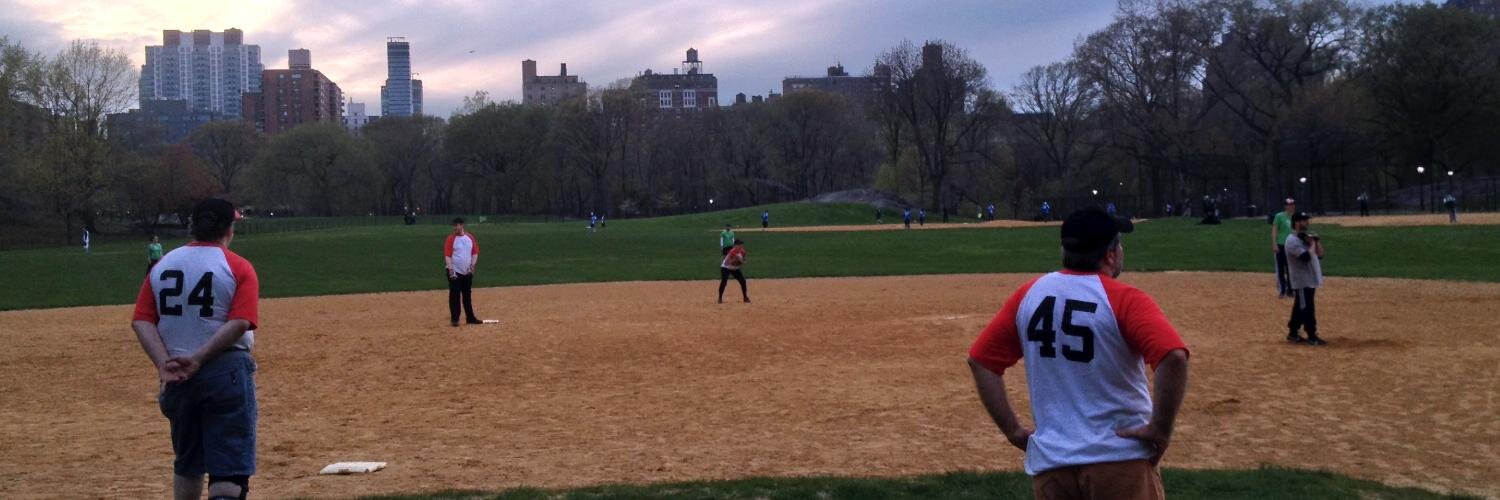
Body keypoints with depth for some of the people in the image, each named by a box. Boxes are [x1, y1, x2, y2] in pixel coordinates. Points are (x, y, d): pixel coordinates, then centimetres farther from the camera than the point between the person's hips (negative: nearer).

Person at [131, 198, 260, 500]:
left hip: (177, 377, 5)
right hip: (226, 371, -5)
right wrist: (198, 359, -18)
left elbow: (141, 321, 0)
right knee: (228, 466, -6)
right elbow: (240, 323, -17)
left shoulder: (162, 266, 9)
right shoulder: (239, 268, -4)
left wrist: (164, 364, -10)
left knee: (187, 464, 21)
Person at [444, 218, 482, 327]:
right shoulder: (451, 238, -7)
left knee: (468, 295, 12)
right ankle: (454, 319, 3)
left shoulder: (470, 237, 6)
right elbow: (447, 255, -11)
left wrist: (472, 266, -3)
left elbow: (475, 252, 10)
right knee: (454, 296, -3)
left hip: (467, 272, 4)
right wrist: (451, 270, -21)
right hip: (455, 272, -4)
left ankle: (470, 318, 19)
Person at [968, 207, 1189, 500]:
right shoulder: (1125, 300, -10)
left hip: (1050, 462, 4)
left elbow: (980, 360, 11)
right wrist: (1160, 430, -14)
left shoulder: (1029, 295, 6)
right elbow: (1174, 357, -25)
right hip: (1121, 462, -4)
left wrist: (1012, 431, 10)